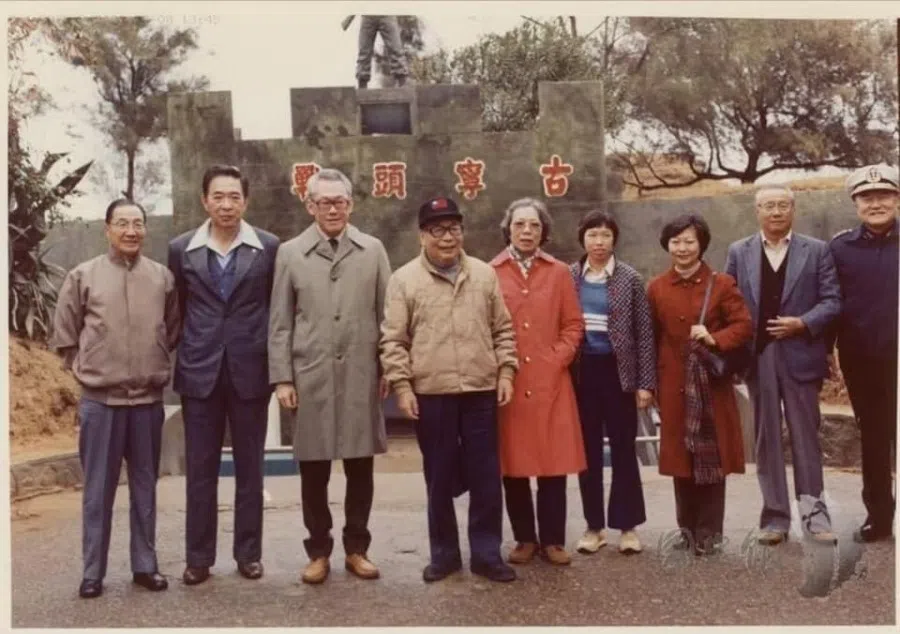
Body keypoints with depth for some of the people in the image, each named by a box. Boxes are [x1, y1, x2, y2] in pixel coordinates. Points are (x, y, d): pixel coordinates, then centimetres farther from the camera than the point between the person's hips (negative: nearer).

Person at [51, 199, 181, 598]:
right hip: (99, 399, -2)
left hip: (148, 398, 2)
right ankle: (93, 572, 18)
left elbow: (173, 329, 14)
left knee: (145, 486, 11)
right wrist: (81, 368, 3)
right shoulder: (82, 276, -2)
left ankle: (145, 565, 23)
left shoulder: (163, 277, 2)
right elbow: (64, 333, 5)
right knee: (98, 489, 7)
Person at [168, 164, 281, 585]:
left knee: (249, 466, 8)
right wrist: (176, 361, 8)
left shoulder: (268, 247, 0)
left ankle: (248, 552, 20)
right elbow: (175, 311, 11)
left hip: (250, 371, -1)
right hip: (199, 372, 1)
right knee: (199, 468, 7)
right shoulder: (181, 249, 4)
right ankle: (199, 557, 18)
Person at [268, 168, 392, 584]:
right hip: (310, 378, 0)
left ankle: (356, 548, 23)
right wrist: (282, 378, -2)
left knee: (361, 468, 8)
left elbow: (387, 315, 6)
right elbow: (279, 323, 3)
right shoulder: (290, 253, 5)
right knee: (313, 471, 6)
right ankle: (318, 551, 22)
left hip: (362, 376, 1)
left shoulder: (373, 250, 6)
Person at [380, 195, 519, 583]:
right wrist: (401, 386, -7)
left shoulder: (484, 274, 7)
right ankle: (444, 553, 24)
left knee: (486, 476, 6)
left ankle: (486, 553, 20)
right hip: (431, 394, -2)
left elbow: (503, 330, 12)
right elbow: (393, 341, -2)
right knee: (440, 478, 9)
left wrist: (505, 372, 4)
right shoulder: (404, 279, -1)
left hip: (481, 391, 2)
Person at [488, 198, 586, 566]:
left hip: (550, 383, 1)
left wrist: (557, 359, -4)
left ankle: (552, 540, 16)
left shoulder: (559, 272, 7)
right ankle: (525, 538, 19)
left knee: (554, 465, 3)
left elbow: (573, 325, 8)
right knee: (513, 466, 5)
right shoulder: (490, 273, 2)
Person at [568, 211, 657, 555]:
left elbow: (644, 333, -1)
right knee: (588, 450, 8)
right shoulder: (568, 276, 3)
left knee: (623, 448, 5)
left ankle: (627, 525, 17)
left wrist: (645, 383, -5)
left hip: (618, 371, -2)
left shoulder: (630, 279, -1)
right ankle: (594, 525, 19)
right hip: (581, 372, 2)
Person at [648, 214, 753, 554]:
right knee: (680, 458, 7)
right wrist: (651, 383, 2)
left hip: (712, 384, -1)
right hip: (675, 386, 2)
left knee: (712, 459, 2)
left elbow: (745, 326, -3)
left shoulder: (722, 283, 0)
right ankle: (688, 529, 19)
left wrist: (714, 339, -20)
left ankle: (710, 532, 13)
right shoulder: (656, 288, 5)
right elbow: (651, 339, 6)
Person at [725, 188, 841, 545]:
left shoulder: (816, 250, 4)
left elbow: (832, 301, 0)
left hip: (800, 355, -1)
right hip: (758, 356, 1)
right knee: (767, 438, 6)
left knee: (806, 436, 4)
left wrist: (803, 323, -15)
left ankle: (813, 513, 12)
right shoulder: (738, 252, 8)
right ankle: (775, 516, 13)